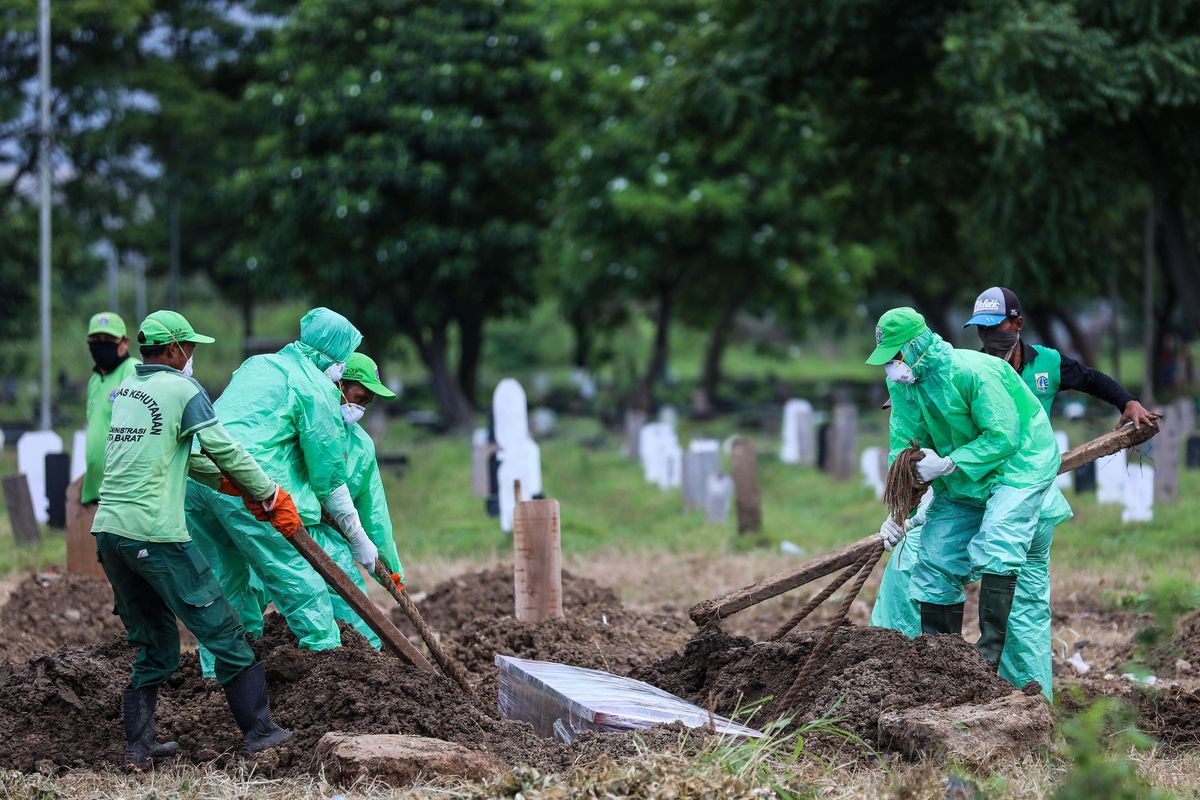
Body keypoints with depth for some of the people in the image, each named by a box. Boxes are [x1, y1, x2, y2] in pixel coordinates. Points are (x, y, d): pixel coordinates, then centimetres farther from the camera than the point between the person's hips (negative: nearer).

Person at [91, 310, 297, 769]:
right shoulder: (183, 390, -5)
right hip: (155, 535, -8)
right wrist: (270, 496, 6)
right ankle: (258, 731, 5)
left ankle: (139, 745, 14)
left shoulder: (125, 390, 18)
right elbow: (225, 450, -5)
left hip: (108, 529, 8)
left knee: (154, 644, 17)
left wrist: (226, 482, 26)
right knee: (221, 631, 2)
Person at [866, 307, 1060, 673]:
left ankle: (989, 652, -24)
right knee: (936, 561, 0)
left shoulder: (972, 371, -28)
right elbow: (904, 451, -5)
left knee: (994, 549, -26)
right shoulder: (902, 383, -6)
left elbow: (1003, 438, -29)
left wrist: (946, 465, -32)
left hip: (1017, 464, -7)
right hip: (961, 480, 7)